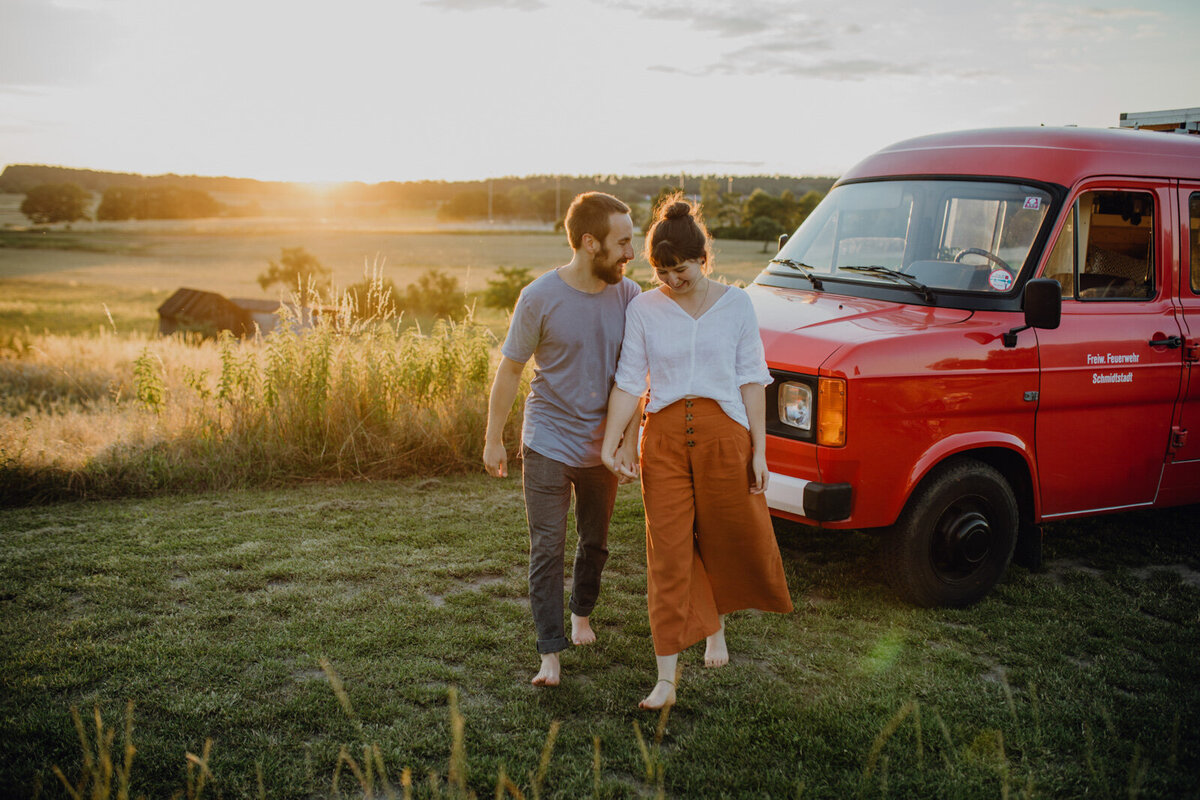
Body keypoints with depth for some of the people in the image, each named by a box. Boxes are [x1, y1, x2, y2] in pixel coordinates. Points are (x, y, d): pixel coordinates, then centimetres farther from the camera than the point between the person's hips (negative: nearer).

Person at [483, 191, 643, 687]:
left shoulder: (628, 296, -4)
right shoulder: (540, 298, -14)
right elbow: (510, 369, -5)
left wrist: (629, 439, -1)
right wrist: (493, 438, -2)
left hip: (602, 447, 4)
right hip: (548, 445, -3)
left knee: (595, 543, 19)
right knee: (547, 551, -4)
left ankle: (582, 615, 43)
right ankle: (551, 656, 4)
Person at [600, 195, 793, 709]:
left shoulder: (735, 304, 1)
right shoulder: (643, 309, 1)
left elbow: (751, 378, 3)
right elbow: (628, 380, 0)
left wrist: (758, 450, 0)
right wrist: (610, 441, -12)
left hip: (724, 433, 0)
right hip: (664, 436, 0)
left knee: (730, 538, 11)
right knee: (667, 552, 0)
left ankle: (716, 626, 43)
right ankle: (666, 679, 6)